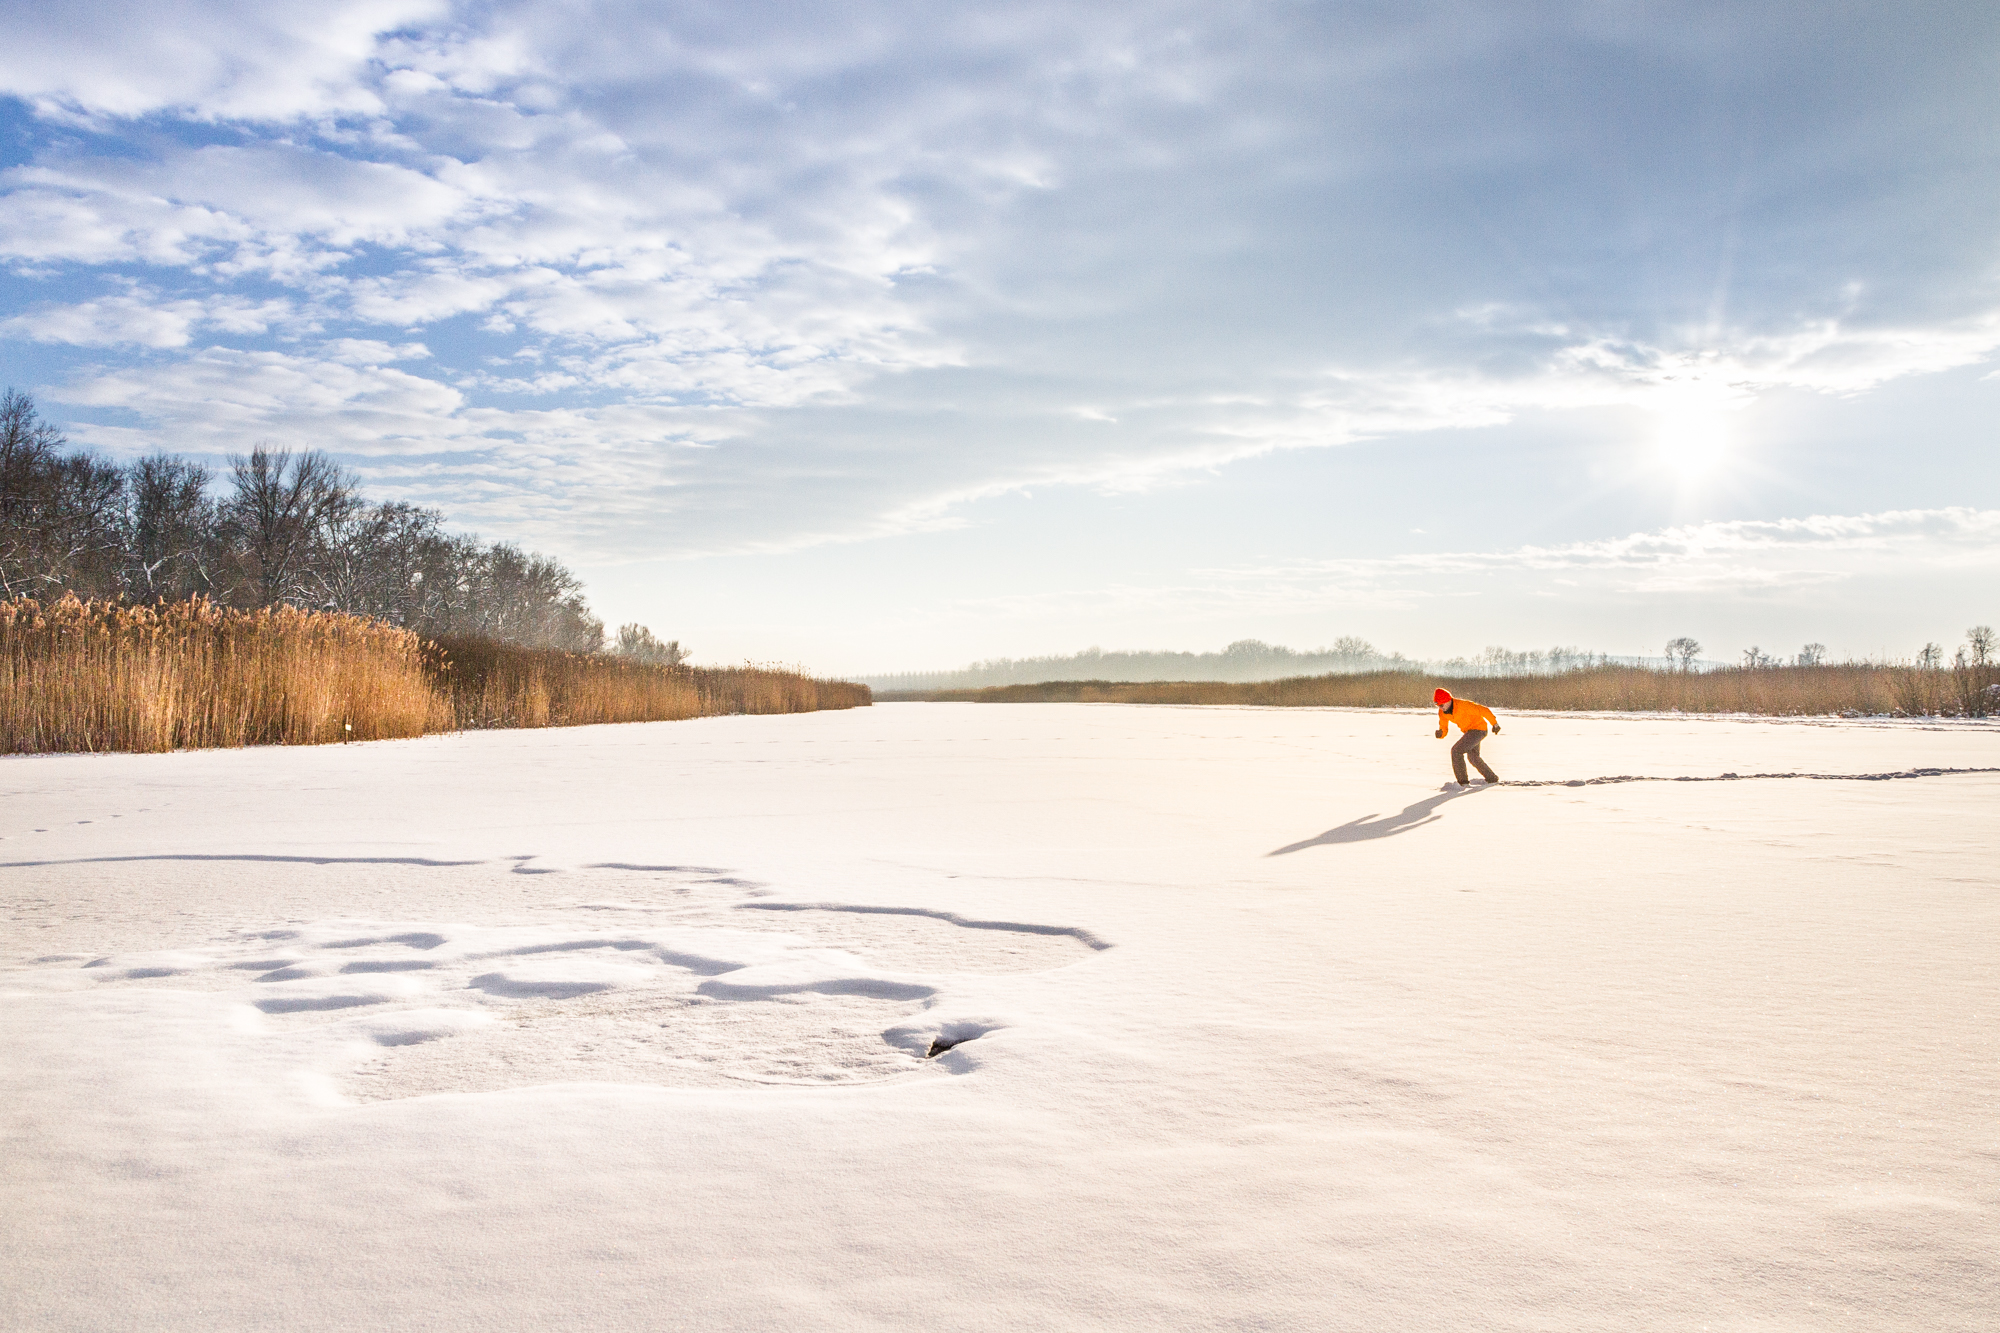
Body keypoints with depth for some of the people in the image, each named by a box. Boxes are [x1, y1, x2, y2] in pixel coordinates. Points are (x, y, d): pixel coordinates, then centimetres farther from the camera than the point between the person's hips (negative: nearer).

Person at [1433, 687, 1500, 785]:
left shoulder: (1462, 705, -31)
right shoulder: (1442, 712, -8)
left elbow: (1483, 710, -23)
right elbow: (1444, 729, -2)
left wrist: (1494, 724, -14)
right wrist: (1440, 733, -26)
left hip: (1478, 729, -9)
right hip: (1468, 731, 9)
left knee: (1456, 751, -21)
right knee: (1472, 756, 26)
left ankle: (1462, 782, -15)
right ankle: (1492, 779, 45)